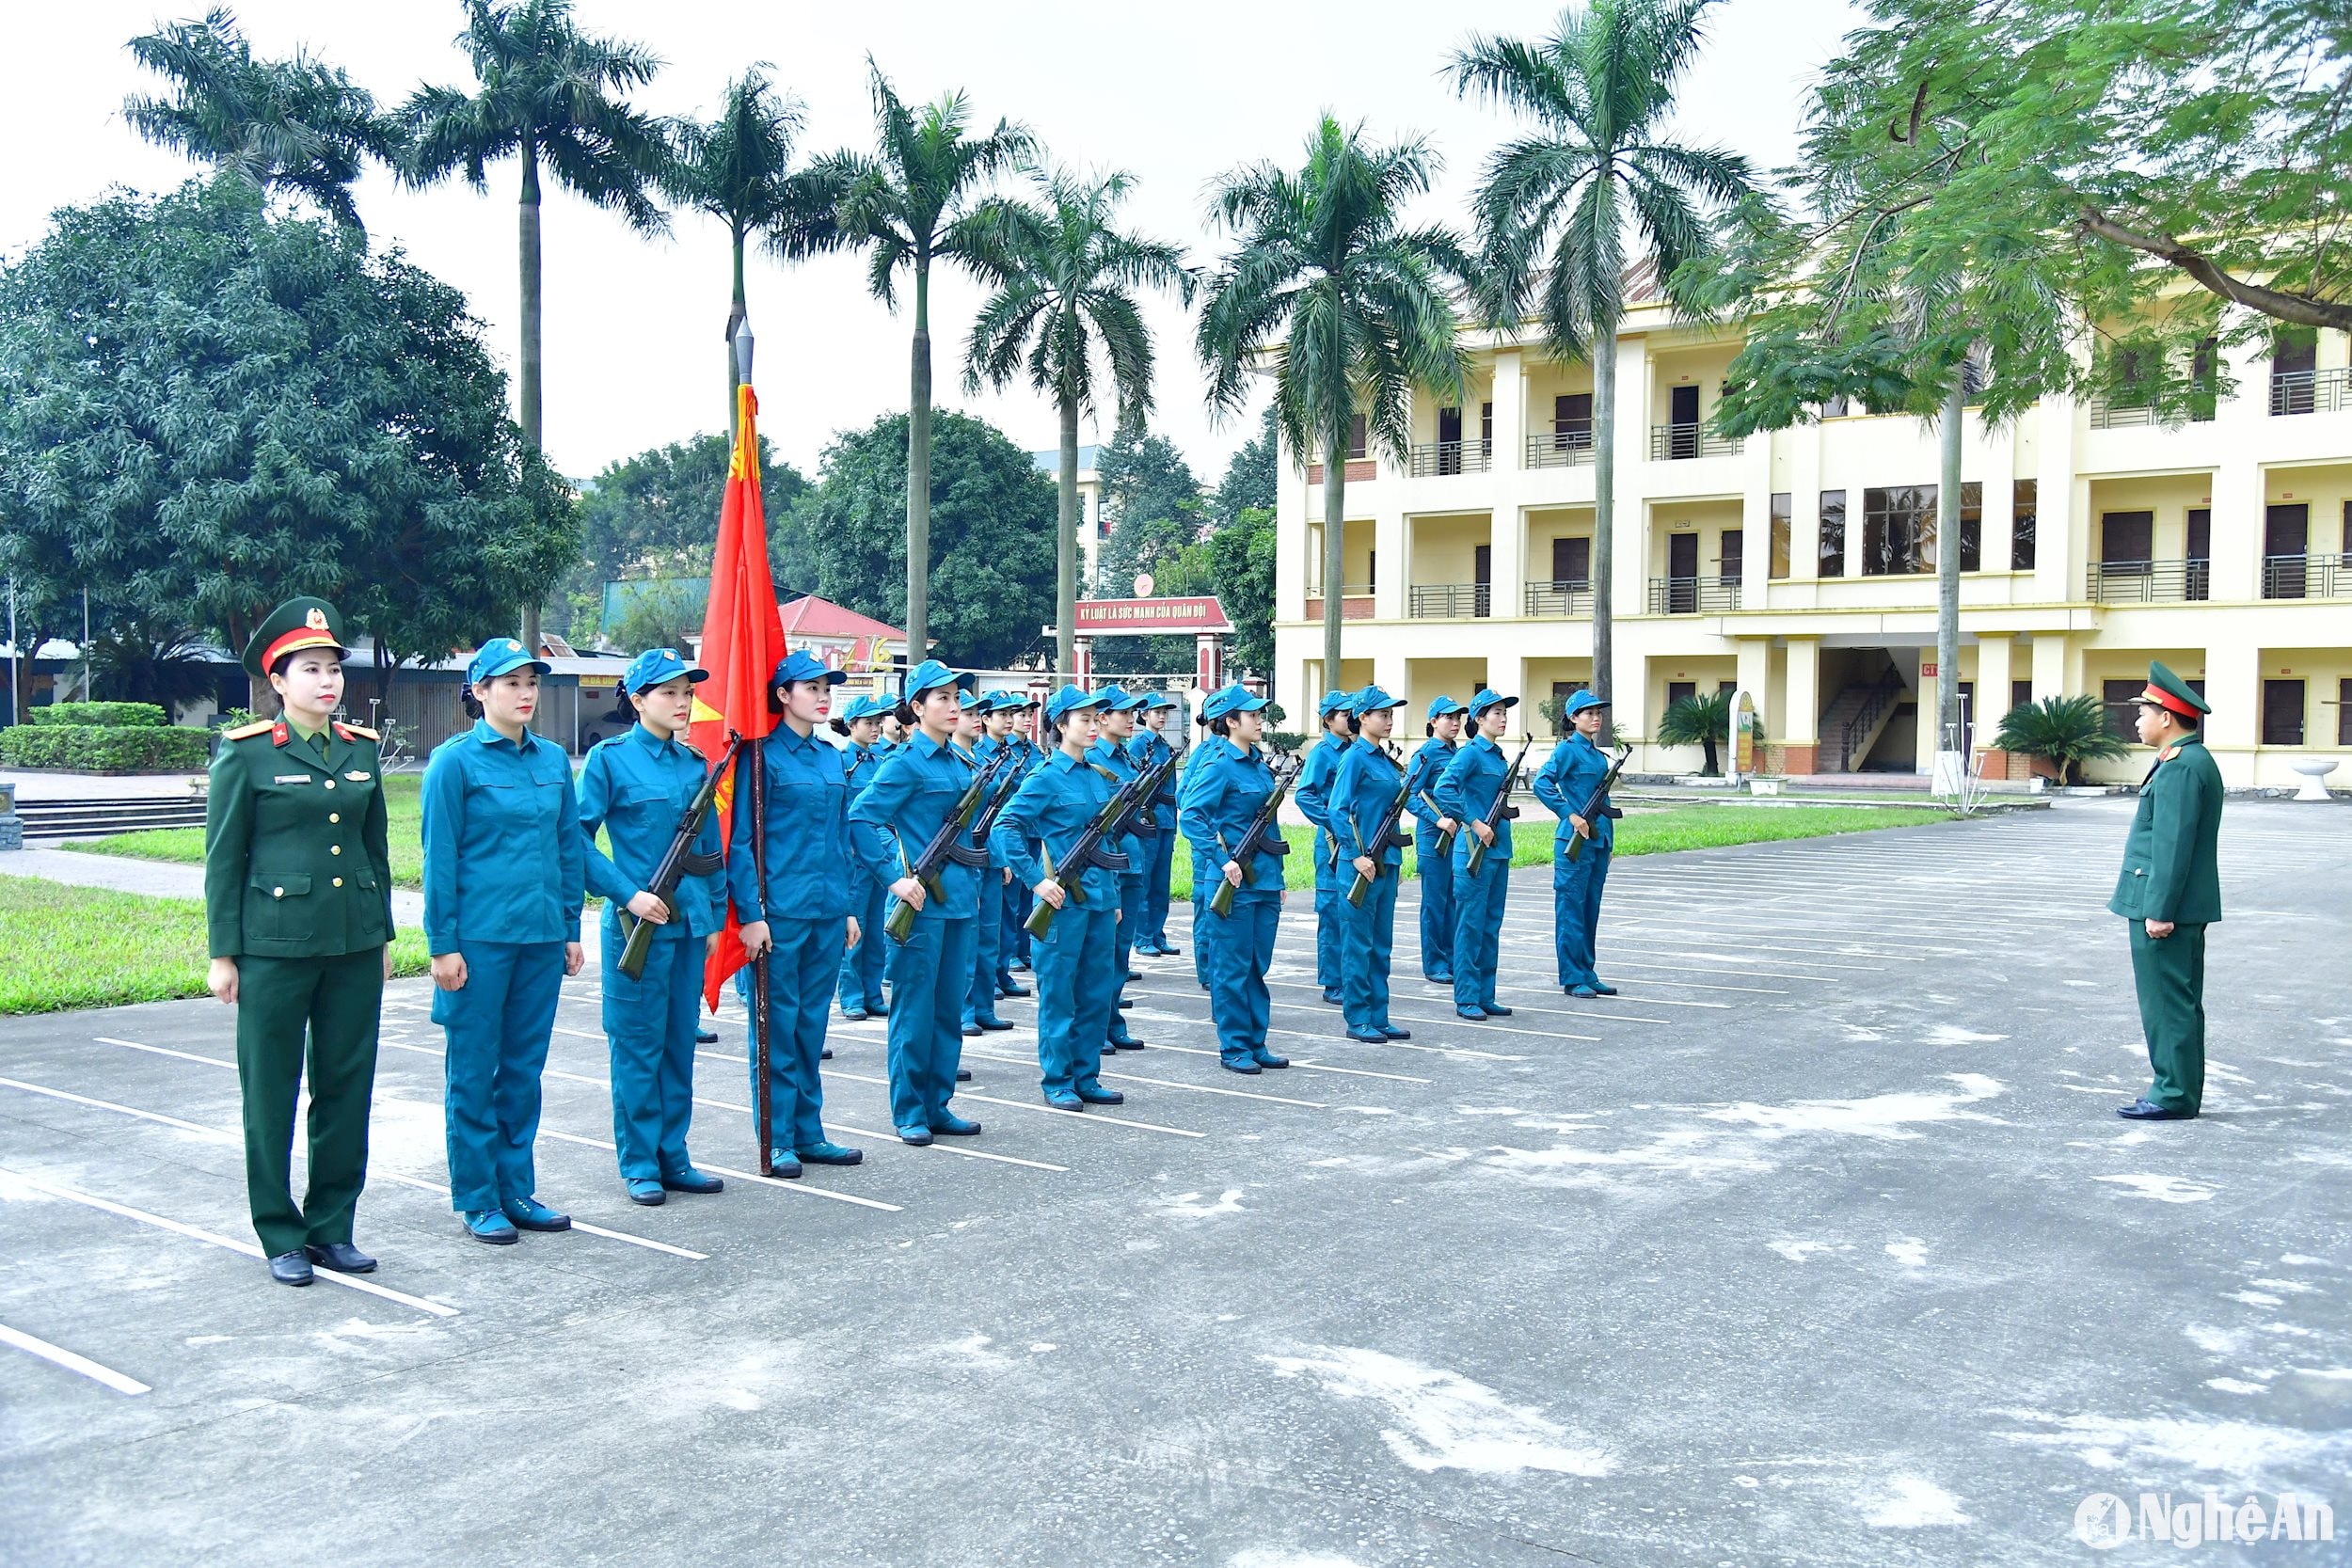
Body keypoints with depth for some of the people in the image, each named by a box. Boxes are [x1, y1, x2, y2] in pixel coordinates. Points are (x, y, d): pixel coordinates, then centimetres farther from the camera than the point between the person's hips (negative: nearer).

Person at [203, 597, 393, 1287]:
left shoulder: (361, 749, 9)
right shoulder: (247, 752, -4)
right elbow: (223, 857, -3)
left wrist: (383, 936, 13)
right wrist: (222, 953, -5)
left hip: (354, 945, 4)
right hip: (276, 944, -4)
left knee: (347, 1086, 8)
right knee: (271, 1092, 5)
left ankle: (332, 1226, 20)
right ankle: (281, 1236, 17)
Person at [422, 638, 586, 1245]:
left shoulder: (553, 760, 8)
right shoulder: (456, 761, -6)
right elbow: (439, 858, -6)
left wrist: (571, 929, 10)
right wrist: (442, 944, -9)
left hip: (541, 937, 5)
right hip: (479, 938, -5)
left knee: (524, 1069, 12)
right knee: (475, 1073, 5)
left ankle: (517, 1190, 23)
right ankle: (477, 1201, 15)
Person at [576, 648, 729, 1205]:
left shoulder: (694, 763, 10)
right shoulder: (610, 758, -6)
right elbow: (578, 840, -9)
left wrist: (714, 916, 13)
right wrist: (628, 895, -16)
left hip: (689, 923, 5)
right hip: (638, 923, -5)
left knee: (680, 1043, 11)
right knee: (639, 1044, 2)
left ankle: (673, 1156, 21)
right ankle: (639, 1164, 13)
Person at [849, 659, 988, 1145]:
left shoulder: (961, 760, 13)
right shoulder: (907, 763, -9)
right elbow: (859, 820, -16)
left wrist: (975, 882, 15)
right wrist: (895, 879, -19)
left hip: (959, 898, 7)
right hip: (921, 901, -7)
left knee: (949, 1006, 11)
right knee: (915, 1007, 1)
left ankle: (937, 1105, 20)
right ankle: (908, 1111, 11)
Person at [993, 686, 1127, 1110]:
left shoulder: (1098, 777, 13)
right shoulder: (1045, 777, -8)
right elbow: (1006, 827, -15)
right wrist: (1037, 881, -19)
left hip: (1099, 896, 7)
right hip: (1063, 899, -7)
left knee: (1098, 991, 10)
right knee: (1058, 993, 1)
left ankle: (1086, 1078, 19)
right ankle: (1057, 1083, 9)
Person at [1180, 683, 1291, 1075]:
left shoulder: (1258, 763, 13)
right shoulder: (1219, 764, -11)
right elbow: (1190, 816, -19)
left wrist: (1276, 878, 18)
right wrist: (1222, 860, -23)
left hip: (1264, 877, 8)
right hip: (1234, 880, -8)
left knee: (1258, 965, 12)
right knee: (1233, 966, 0)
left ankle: (1256, 1043, 20)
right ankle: (1234, 1048, 9)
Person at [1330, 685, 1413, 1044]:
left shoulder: (1386, 759, 14)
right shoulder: (1355, 758, -10)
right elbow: (1338, 811, -15)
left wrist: (1396, 860, 17)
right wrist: (1357, 855, -19)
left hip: (1386, 861, 8)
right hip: (1361, 864, -8)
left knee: (1382, 944, 11)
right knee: (1358, 943, -1)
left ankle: (1378, 1017, 18)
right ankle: (1358, 1020, 5)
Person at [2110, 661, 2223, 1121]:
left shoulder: (2179, 768, -18)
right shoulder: (2194, 761, 15)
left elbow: (2172, 845, -22)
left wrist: (2159, 910, -22)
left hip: (2164, 907, -11)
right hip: (2187, 908, 11)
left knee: (2167, 1003, -5)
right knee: (2181, 1002, 15)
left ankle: (2173, 1095, 0)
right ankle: (2182, 1090, 22)